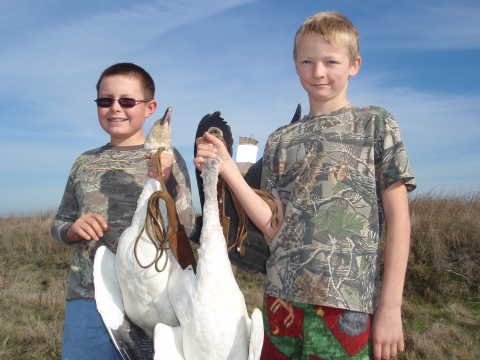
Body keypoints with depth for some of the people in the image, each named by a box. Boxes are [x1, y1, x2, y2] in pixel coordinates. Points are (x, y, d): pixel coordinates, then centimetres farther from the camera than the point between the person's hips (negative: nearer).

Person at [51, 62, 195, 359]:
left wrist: (166, 181, -24)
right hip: (87, 298, 3)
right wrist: (73, 229, -6)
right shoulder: (85, 162, 9)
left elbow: (186, 229, -9)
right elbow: (59, 224, 16)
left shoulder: (167, 159, -2)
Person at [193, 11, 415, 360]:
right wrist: (228, 169, -5)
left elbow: (398, 218, -1)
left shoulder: (376, 124, 3)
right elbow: (276, 227, 3)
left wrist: (391, 306, -6)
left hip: (348, 303, -3)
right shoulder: (280, 141, 11)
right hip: (282, 298, 3)